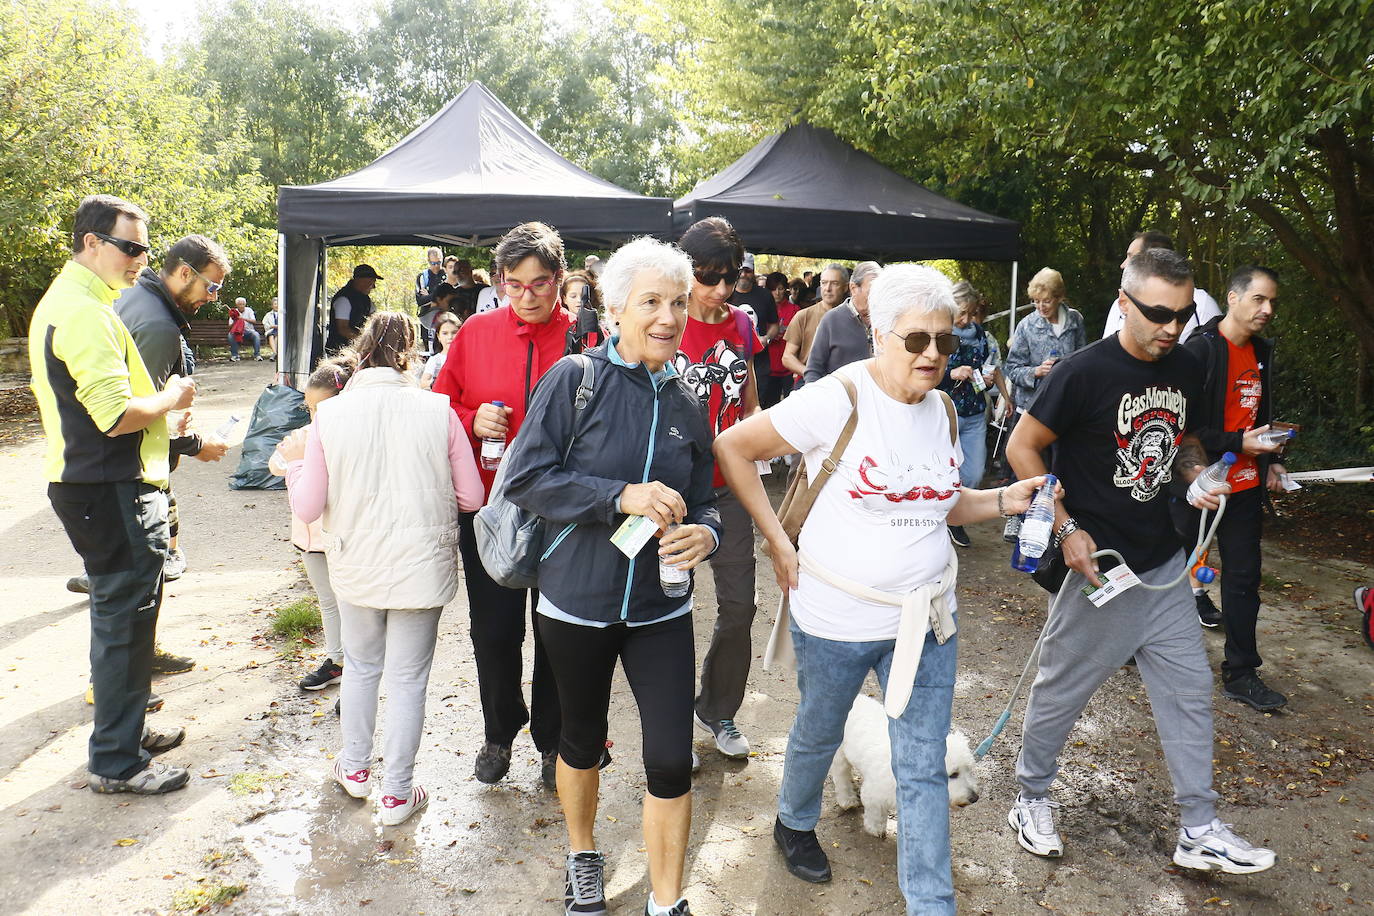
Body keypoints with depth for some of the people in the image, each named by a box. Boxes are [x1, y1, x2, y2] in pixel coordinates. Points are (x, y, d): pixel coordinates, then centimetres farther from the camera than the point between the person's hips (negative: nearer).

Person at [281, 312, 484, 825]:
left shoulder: (329, 414, -8)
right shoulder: (438, 412, -11)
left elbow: (307, 508, -4)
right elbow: (471, 497, -6)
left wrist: (295, 463, 15)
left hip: (356, 566, 2)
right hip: (421, 566, -2)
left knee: (360, 666, 24)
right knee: (408, 679, 12)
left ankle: (355, 768, 42)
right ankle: (397, 793, 24)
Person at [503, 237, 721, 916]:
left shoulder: (685, 403, 3)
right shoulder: (575, 379, -11)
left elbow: (701, 503, 11)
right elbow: (526, 478, -15)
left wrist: (703, 534, -13)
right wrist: (622, 496, -24)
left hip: (661, 609, 3)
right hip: (577, 604, -2)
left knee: (671, 759, 0)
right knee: (583, 740, 19)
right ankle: (582, 856, 48)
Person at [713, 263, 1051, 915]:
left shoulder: (941, 409, 3)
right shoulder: (837, 398, -18)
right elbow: (731, 449, -13)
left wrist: (1005, 500, -3)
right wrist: (778, 542, -14)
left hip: (926, 617, 4)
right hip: (836, 618, -4)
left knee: (924, 768, 10)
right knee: (818, 736, 21)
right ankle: (794, 823, 52)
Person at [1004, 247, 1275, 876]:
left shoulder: (1186, 369, 3)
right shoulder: (1085, 371, -17)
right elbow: (1022, 448, -13)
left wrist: (1198, 476, -3)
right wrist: (1066, 528, -19)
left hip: (1164, 563, 7)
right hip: (1101, 564, -6)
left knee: (1189, 691, 11)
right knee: (1062, 689, 7)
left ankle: (1199, 832, 25)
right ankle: (1032, 800, 29)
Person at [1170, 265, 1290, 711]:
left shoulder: (1262, 352, 10)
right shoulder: (1200, 349, -16)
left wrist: (1270, 460, 11)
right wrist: (1238, 443, -21)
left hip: (1245, 486, 8)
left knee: (1244, 578, 11)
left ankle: (1241, 674, 21)